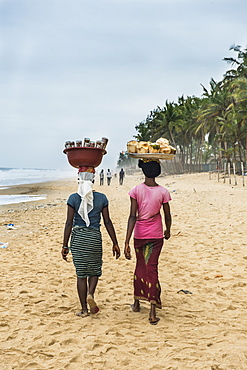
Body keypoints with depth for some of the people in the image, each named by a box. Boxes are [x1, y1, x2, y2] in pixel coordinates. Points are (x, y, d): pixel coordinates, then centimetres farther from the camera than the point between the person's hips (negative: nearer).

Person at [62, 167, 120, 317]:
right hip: (95, 237, 1)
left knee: (81, 273, 8)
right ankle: (90, 294, -8)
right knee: (95, 270, 18)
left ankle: (84, 309, 11)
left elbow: (69, 223, -7)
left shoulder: (74, 198, -5)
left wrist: (65, 246, -3)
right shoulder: (101, 198, -1)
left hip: (77, 237, 0)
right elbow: (107, 222, 0)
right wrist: (115, 243, 6)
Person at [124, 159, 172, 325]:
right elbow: (167, 216, 0)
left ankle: (137, 303, 33)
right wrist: (168, 231, 21)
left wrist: (127, 242, -14)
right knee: (152, 268, 3)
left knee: (140, 266, 18)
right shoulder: (163, 192, -9)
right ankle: (153, 311, -4)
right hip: (156, 235, 0)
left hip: (139, 234, 1)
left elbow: (132, 217, -15)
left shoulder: (136, 190, -11)